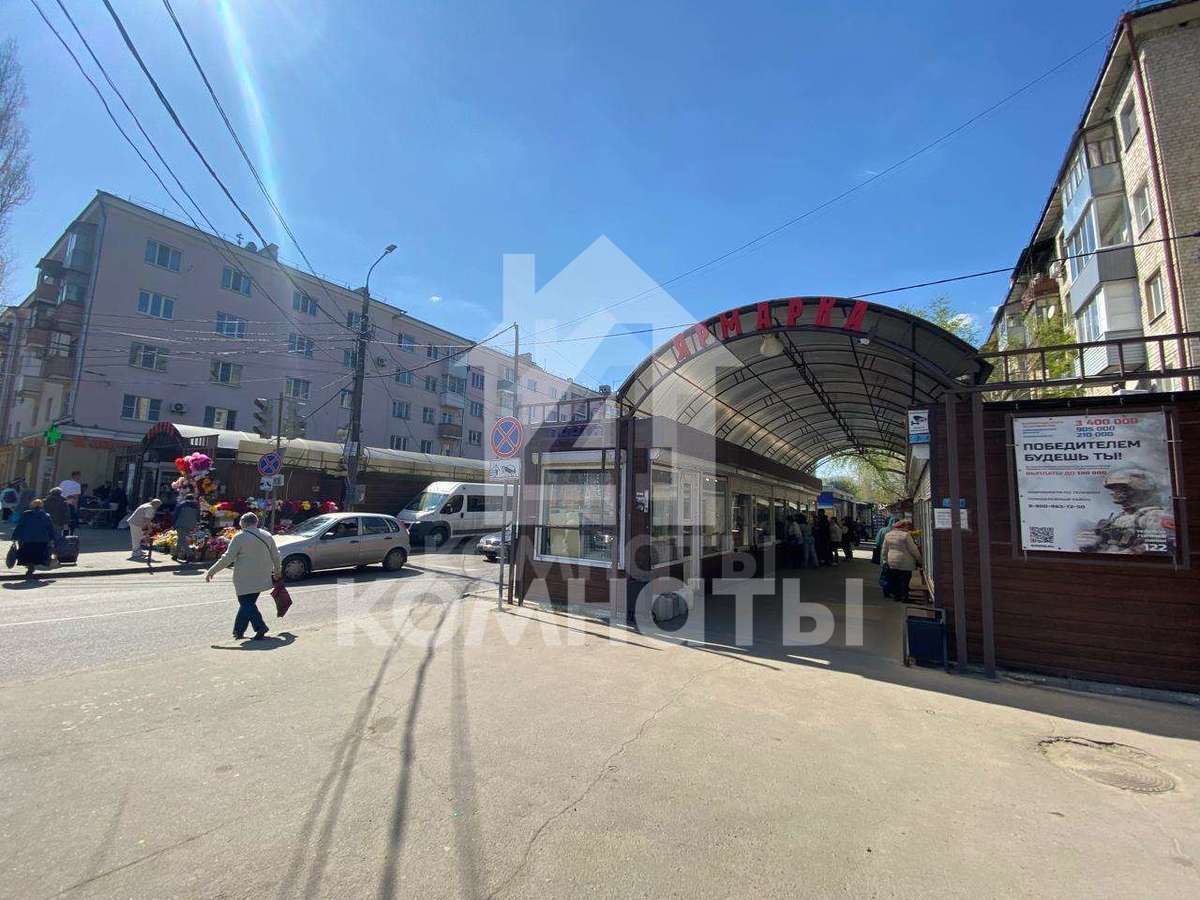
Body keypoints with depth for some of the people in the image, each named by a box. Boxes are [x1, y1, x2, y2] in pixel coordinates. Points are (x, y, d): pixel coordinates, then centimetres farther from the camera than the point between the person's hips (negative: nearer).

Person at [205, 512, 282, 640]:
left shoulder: (240, 537, -9)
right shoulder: (267, 536, 8)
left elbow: (228, 558, -11)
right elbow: (276, 556, 13)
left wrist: (211, 571, -2)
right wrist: (277, 572, 27)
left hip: (245, 579, -6)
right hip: (261, 578, 6)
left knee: (246, 604, 1)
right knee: (248, 603, 16)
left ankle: (260, 627, -13)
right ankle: (238, 631, 22)